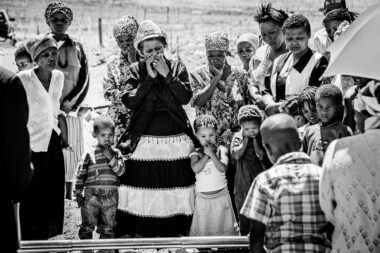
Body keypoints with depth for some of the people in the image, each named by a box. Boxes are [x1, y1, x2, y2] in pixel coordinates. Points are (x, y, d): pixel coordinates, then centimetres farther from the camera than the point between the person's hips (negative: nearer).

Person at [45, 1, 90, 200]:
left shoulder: (76, 48, 10)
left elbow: (84, 80, 5)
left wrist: (68, 104, -7)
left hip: (71, 109, 2)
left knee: (70, 152, 2)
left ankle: (69, 194, 11)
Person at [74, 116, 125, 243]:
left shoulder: (116, 153, 6)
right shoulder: (89, 154, 0)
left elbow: (121, 170, -7)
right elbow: (80, 175, 3)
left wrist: (111, 158, -17)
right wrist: (78, 193, 1)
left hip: (110, 196, 1)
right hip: (91, 195, -1)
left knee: (107, 228, 10)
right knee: (87, 227, 4)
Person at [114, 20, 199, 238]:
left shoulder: (177, 67, 7)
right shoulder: (136, 70, 5)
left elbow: (186, 97, -6)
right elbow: (129, 101, -8)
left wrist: (167, 75, -12)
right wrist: (149, 78, -11)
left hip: (176, 141, 1)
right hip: (143, 142, -1)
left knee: (175, 192, 1)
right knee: (144, 192, -2)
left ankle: (174, 232, 10)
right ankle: (139, 234, 5)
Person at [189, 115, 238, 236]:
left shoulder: (221, 150, -4)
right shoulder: (196, 153, -2)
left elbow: (223, 168, -20)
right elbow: (196, 168, -21)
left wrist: (211, 153, -20)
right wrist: (206, 155, -17)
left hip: (221, 195, 0)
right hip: (202, 197, 0)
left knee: (223, 226, 9)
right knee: (203, 229, 6)